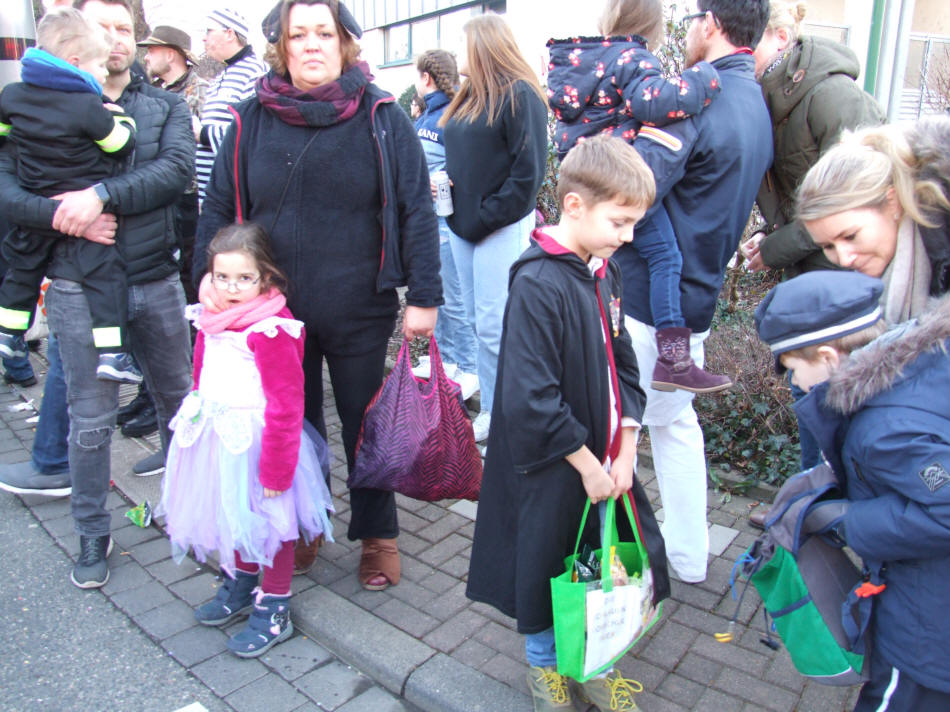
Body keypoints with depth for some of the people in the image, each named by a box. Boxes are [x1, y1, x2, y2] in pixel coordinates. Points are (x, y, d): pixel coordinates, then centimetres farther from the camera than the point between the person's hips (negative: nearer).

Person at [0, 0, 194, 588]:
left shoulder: (166, 107, 7)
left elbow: (177, 169, -12)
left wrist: (102, 196, -23)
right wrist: (65, 217, -22)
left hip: (157, 281, 2)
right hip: (80, 289, -1)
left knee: (179, 399, 14)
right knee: (91, 418, 6)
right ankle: (93, 534, 25)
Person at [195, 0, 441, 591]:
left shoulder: (381, 117, -2)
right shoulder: (254, 119, 4)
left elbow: (416, 209, -5)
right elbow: (219, 207, 9)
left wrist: (424, 296, -9)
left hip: (360, 314, -2)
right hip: (276, 313, 3)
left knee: (364, 426, 11)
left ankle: (377, 535, 30)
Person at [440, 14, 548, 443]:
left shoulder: (519, 95, -8)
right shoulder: (468, 99, 17)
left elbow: (528, 170, -13)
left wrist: (489, 215, -14)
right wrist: (444, 185, 3)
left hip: (501, 228, -8)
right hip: (463, 226, 8)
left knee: (494, 327, -8)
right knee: (479, 322, 10)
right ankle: (491, 408, 19)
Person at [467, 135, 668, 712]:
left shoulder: (605, 272, 2)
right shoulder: (538, 285, -24)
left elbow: (623, 364, 7)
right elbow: (531, 400, -25)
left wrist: (624, 449, -1)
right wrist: (586, 462, -16)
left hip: (604, 456, 7)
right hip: (551, 467, -7)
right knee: (546, 562, 14)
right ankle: (545, 663, 41)